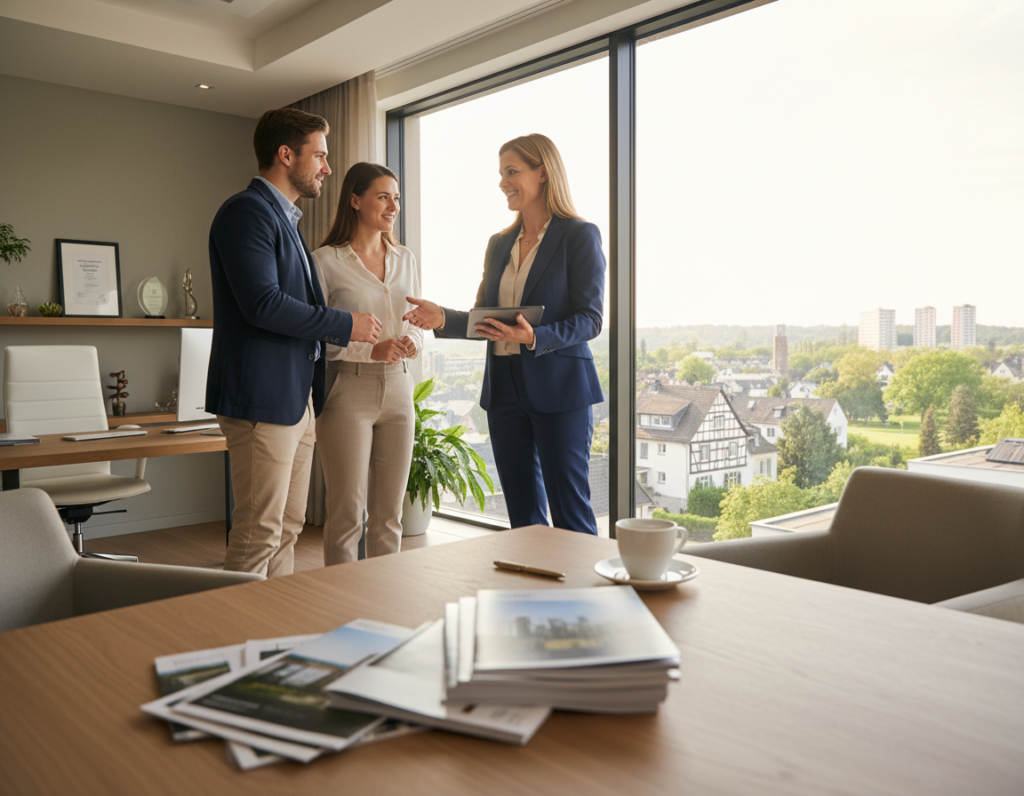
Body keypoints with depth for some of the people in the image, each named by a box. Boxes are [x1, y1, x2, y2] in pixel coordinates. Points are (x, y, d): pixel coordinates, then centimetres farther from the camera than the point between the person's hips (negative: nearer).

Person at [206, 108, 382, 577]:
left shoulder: (283, 217, 22)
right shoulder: (246, 211, -10)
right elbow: (263, 304, -22)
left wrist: (372, 341, 14)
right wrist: (345, 325, -13)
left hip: (297, 396, 10)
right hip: (261, 397, -10)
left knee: (288, 527, 14)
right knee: (258, 534, -6)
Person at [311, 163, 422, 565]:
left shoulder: (405, 259, 14)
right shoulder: (326, 260, -3)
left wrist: (413, 341, -3)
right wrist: (370, 350, -18)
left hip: (398, 389, 5)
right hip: (349, 391, -5)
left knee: (389, 514, 9)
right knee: (347, 512, -2)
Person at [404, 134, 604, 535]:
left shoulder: (579, 236, -3)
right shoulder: (499, 244, 15)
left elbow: (590, 319, -9)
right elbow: (485, 320, 16)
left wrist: (534, 338, -24)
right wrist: (443, 318, -3)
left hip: (559, 387, -6)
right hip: (505, 388, 6)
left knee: (570, 511, -2)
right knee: (522, 515, 12)